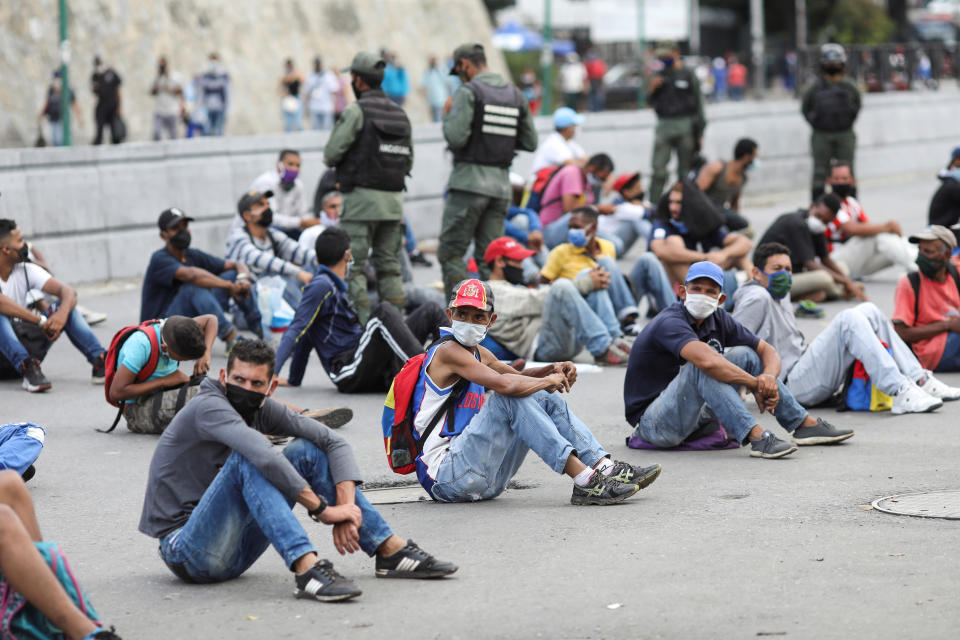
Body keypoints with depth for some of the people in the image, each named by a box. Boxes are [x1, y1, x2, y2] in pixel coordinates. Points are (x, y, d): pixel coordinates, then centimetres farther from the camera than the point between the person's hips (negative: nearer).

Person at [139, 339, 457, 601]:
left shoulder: (262, 409, 4)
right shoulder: (208, 407, -17)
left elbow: (333, 442, 0)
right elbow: (263, 457, -33)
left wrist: (346, 505, -16)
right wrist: (322, 509, -28)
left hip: (236, 549, 7)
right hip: (185, 551, -7)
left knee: (307, 451, 0)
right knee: (247, 460, -29)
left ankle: (392, 551, -4)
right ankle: (308, 569, -42)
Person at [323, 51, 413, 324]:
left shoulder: (356, 111, -9)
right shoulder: (400, 114, 12)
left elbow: (331, 155, -10)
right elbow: (408, 161, 14)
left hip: (361, 199, -6)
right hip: (394, 199, 6)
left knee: (352, 264, -4)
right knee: (389, 263, 11)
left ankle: (361, 321, -10)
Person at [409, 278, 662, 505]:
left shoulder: (478, 353, 15)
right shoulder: (448, 352, -13)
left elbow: (518, 376, 27)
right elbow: (504, 384, -27)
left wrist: (553, 369, 6)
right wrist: (548, 380, -11)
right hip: (445, 476, -9)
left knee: (545, 398, 8)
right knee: (509, 398, -25)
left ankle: (606, 468, -4)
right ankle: (585, 482, -29)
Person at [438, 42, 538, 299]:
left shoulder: (468, 91, -7)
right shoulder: (515, 95, 12)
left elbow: (456, 138, -15)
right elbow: (530, 142, 13)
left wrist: (447, 114, 3)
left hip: (469, 181, -6)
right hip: (501, 183, 6)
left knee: (450, 252, -2)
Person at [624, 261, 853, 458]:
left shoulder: (719, 320, 2)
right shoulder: (670, 322, -23)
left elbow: (767, 351, 5)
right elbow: (708, 361, -40)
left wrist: (768, 378, -18)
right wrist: (756, 385, -29)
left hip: (696, 411, 8)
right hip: (652, 422, -8)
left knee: (745, 354, 2)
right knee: (701, 367, -32)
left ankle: (805, 424, 4)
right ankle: (757, 437, -39)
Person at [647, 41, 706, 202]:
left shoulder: (688, 75, 3)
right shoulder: (659, 76, 13)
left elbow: (698, 103, 3)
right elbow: (652, 103, 16)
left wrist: (698, 132, -1)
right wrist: (652, 90, -5)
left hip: (685, 127, -2)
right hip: (664, 126, 2)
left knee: (685, 170, 2)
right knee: (658, 169, -7)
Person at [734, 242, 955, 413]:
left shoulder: (781, 295, 21)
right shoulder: (758, 298, -10)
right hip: (793, 385, -11)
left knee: (868, 311, 6)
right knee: (849, 319, -27)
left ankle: (918, 380, 0)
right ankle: (900, 392, -37)